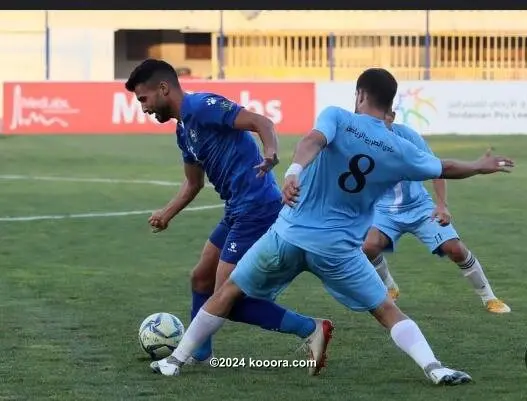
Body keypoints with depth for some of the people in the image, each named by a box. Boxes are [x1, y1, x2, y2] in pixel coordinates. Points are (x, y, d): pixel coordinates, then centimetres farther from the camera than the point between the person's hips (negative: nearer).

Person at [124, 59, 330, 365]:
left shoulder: (202, 106, -13)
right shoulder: (184, 130, 16)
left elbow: (261, 122, -22)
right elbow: (194, 183, 29)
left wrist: (271, 153, -41)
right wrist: (167, 214, 17)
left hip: (257, 209, -10)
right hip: (238, 211, 10)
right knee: (201, 279, 19)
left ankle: (311, 329, -7)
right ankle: (199, 355, 32)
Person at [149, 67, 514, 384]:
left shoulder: (337, 117, -2)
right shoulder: (399, 150, 4)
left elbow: (314, 140, -25)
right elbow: (445, 168, 20)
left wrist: (294, 173, -43)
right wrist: (482, 166, 39)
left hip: (289, 234, 0)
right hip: (338, 248, 0)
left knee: (229, 292, 16)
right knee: (387, 309, 13)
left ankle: (176, 361, 20)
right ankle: (434, 368, -6)